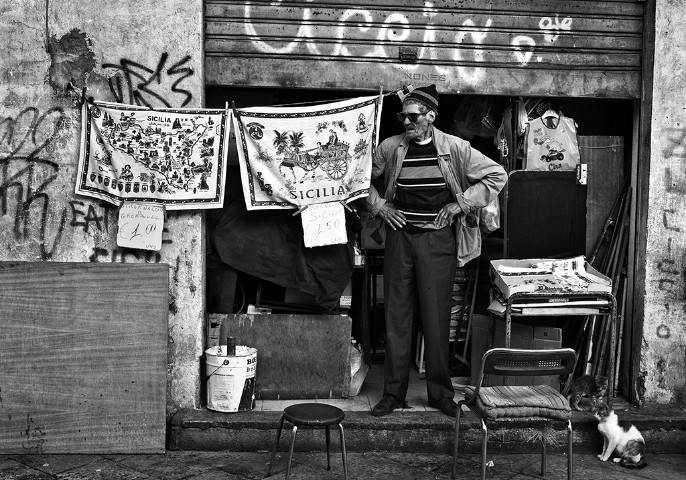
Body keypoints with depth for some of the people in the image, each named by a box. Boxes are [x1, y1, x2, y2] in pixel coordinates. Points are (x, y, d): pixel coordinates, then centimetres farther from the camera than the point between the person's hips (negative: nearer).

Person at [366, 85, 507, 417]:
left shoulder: (454, 148, -3)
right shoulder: (390, 147, 2)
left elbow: (497, 175, 0)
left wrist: (459, 204, -5)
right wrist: (378, 205, 2)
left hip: (438, 241, -2)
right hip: (399, 238, 2)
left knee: (436, 318, 3)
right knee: (397, 317, 5)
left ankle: (440, 393, 18)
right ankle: (393, 393, 16)